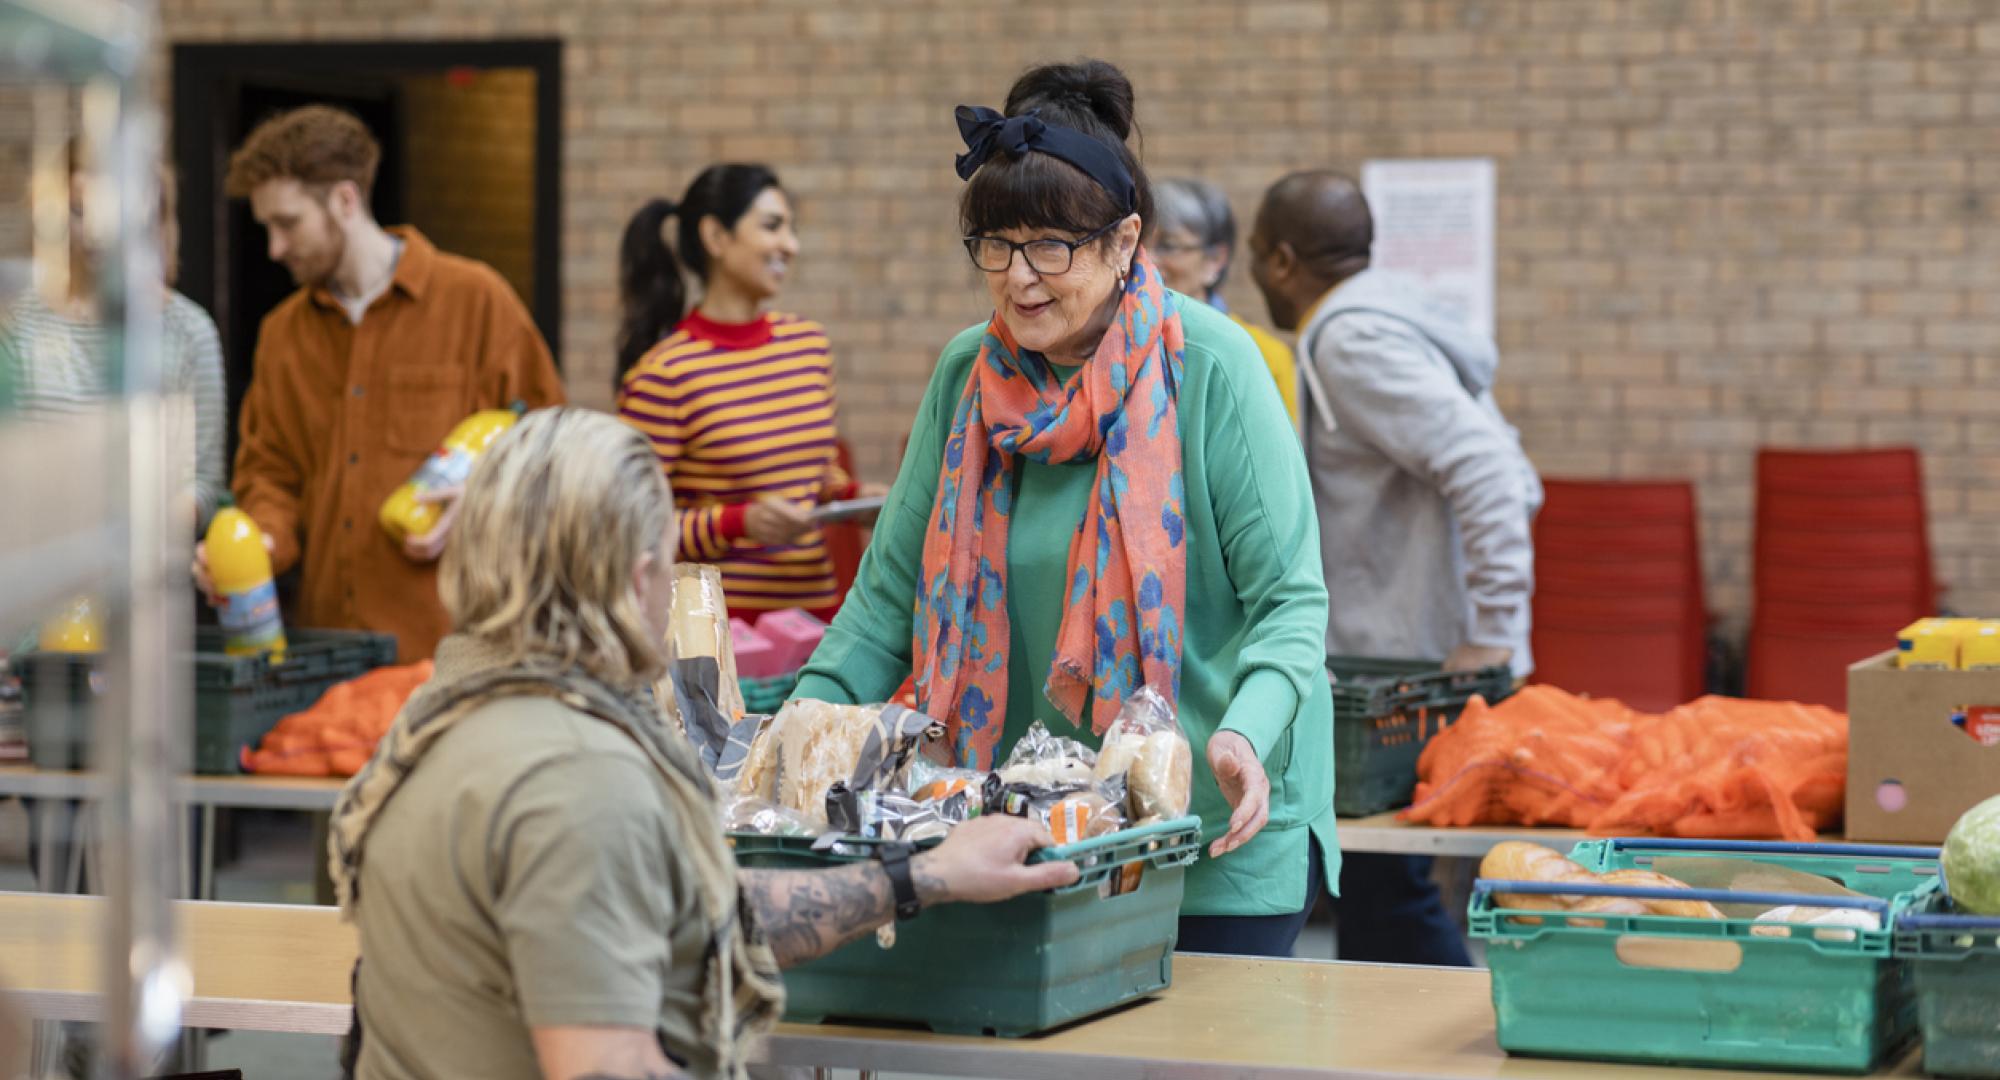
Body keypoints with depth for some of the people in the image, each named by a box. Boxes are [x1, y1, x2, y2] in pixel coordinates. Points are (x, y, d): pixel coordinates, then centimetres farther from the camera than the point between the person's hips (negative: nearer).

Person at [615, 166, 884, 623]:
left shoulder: (809, 342, 8)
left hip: (817, 605, 6)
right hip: (717, 617, -6)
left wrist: (853, 495, 2)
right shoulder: (662, 373, -12)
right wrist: (738, 522, -23)